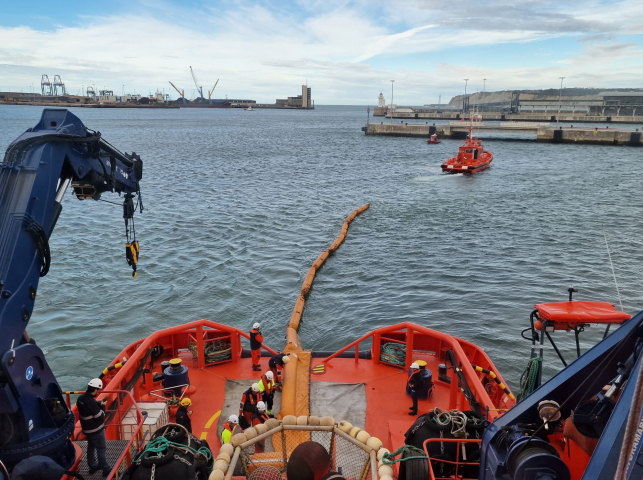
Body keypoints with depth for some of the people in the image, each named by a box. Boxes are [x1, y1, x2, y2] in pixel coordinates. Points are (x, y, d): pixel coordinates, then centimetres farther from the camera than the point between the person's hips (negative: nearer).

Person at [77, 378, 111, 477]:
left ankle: (92, 466, 38)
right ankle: (106, 469, 14)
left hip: (86, 429, 9)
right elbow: (100, 417, -24)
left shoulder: (81, 398, -5)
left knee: (91, 447, 24)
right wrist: (102, 406, -11)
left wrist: (98, 404, 0)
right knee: (102, 449, 4)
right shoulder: (91, 402, -33)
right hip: (96, 430, -9)